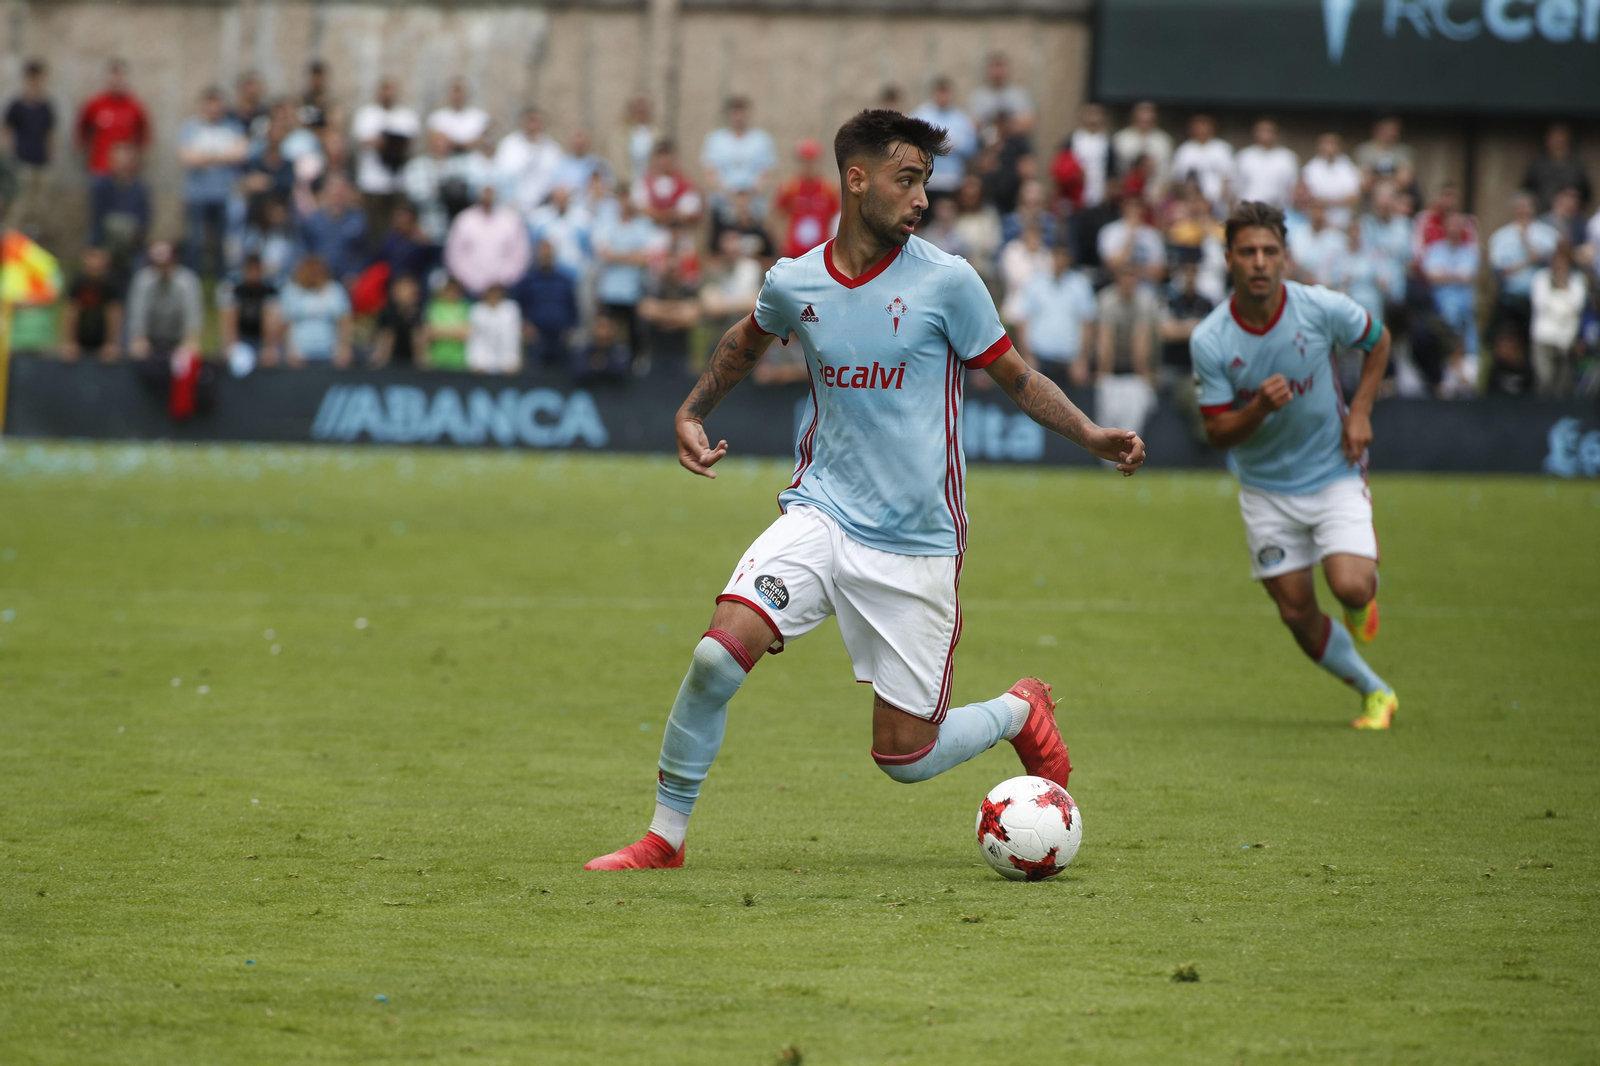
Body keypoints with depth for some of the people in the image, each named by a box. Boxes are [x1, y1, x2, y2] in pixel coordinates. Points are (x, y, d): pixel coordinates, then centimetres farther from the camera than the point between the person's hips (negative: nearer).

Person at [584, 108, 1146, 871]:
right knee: (719, 652, -22)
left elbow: (1015, 377, 4)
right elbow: (747, 342, 25)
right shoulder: (793, 284, 1)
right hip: (822, 515, 2)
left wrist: (1092, 436, -8)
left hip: (917, 545, -2)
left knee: (905, 757, 1)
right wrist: (692, 413, 18)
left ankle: (1020, 710, 34)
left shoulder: (947, 282, -6)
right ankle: (665, 836, -5)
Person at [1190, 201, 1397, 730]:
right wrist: (1260, 408, -30)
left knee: (1350, 586, -21)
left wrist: (1360, 412, -5)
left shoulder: (1321, 308, -16)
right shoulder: (1208, 341, -16)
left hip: (1334, 473, -1)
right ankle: (1375, 692, 24)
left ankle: (1364, 597, 17)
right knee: (1298, 614, 2)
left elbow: (1377, 340, 5)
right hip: (1266, 486, 1)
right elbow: (1217, 431, -10)